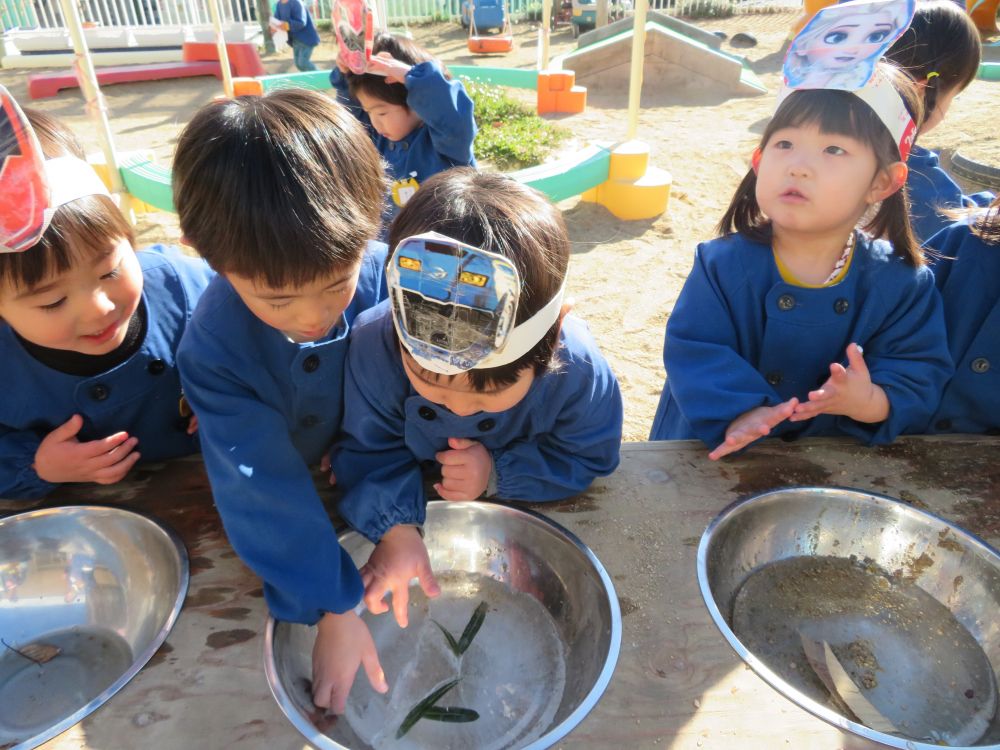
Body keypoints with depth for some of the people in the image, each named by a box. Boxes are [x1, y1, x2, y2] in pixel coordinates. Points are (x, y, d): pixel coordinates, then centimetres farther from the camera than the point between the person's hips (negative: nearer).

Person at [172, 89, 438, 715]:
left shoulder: (391, 283, -30)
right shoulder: (212, 348, -29)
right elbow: (265, 486, -29)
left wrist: (398, 515, -34)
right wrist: (333, 608, -30)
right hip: (304, 492, 0)